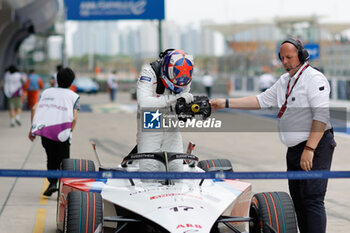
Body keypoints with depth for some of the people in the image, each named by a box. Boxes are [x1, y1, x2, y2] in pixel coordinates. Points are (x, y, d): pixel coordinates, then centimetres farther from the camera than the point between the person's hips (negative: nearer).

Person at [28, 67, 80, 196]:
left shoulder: (47, 92, 20)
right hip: (62, 132, -2)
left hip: (44, 130, 2)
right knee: (63, 160, 7)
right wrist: (70, 133, 6)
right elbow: (74, 118, -2)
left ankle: (52, 183, -2)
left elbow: (34, 109, 9)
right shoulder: (73, 96, 11)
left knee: (51, 158, 16)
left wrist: (32, 129, 11)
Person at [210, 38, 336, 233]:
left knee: (312, 200, -13)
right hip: (294, 149, 9)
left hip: (316, 146, -9)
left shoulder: (314, 79, -11)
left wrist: (309, 149, -24)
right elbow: (261, 100, 16)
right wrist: (225, 103, 9)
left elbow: (321, 116, -18)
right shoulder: (284, 81, 17)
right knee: (297, 200, 10)